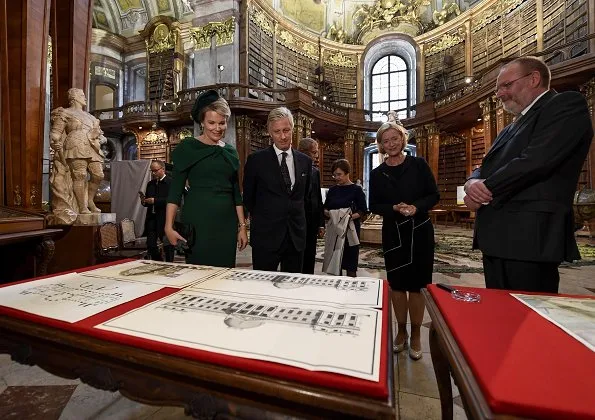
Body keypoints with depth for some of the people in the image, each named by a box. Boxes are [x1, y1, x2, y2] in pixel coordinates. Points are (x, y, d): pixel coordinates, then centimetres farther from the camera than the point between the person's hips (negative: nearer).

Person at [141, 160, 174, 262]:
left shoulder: (170, 182, -7)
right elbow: (148, 202, 20)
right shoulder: (150, 184, 16)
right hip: (151, 218, 7)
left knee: (167, 245, 3)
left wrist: (155, 201, -20)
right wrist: (144, 201, -1)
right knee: (150, 245, 8)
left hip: (164, 219, -6)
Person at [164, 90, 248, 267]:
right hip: (197, 223, -4)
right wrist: (169, 227, -13)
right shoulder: (188, 147, -1)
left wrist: (242, 226, 8)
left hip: (227, 224, 4)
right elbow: (175, 189, -4)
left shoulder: (230, 151, 11)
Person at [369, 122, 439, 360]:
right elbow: (374, 206, 1)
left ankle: (416, 334, 23)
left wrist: (416, 207, -18)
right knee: (397, 284, 8)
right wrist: (394, 208, -16)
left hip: (420, 231, -1)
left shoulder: (418, 165, 0)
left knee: (417, 284, 5)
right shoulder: (377, 173, 3)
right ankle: (401, 331, 26)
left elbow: (434, 195, 0)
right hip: (393, 233, 1)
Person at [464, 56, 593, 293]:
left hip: (529, 238, -8)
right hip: (496, 238, 8)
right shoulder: (512, 128, 24)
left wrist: (484, 189, -8)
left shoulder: (567, 104, -1)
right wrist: (474, 183, -7)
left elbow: (536, 160, -17)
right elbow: (487, 168, 17)